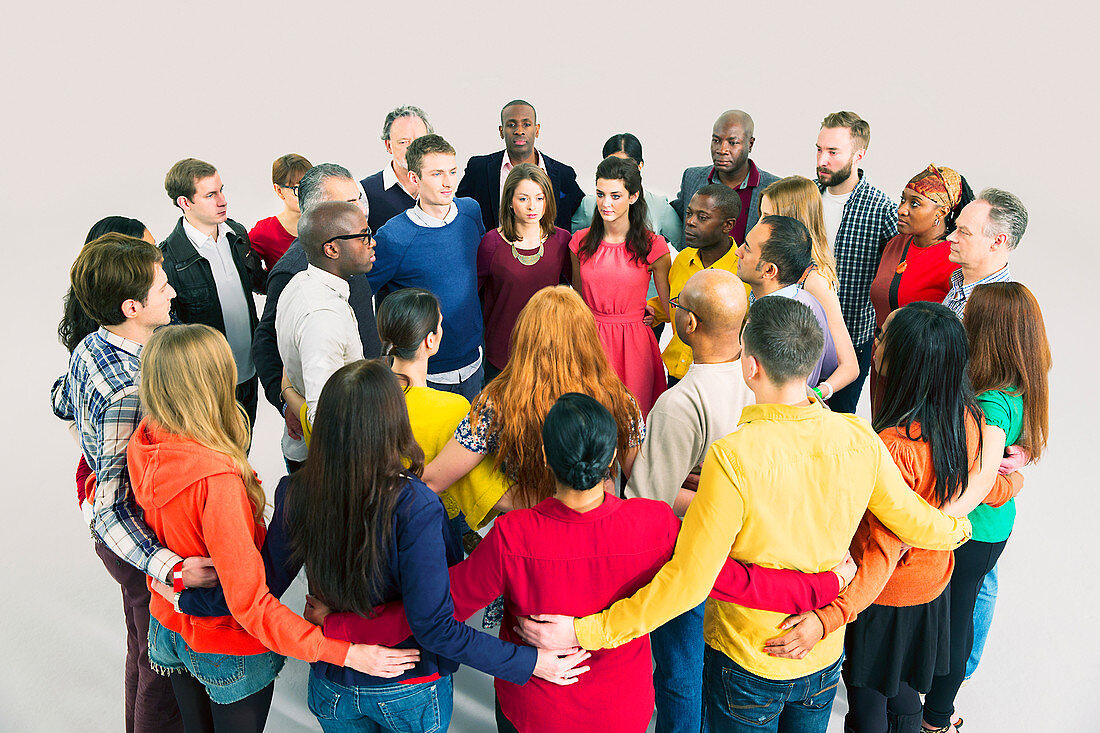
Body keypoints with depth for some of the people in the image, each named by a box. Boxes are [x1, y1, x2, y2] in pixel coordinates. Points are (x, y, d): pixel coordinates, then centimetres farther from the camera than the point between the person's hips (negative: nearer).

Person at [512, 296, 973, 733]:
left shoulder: (734, 458, -32)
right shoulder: (858, 439, -16)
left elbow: (686, 583, -30)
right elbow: (917, 523, -2)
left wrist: (583, 632, -24)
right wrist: (959, 527, 23)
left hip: (747, 664, -5)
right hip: (825, 657, 5)